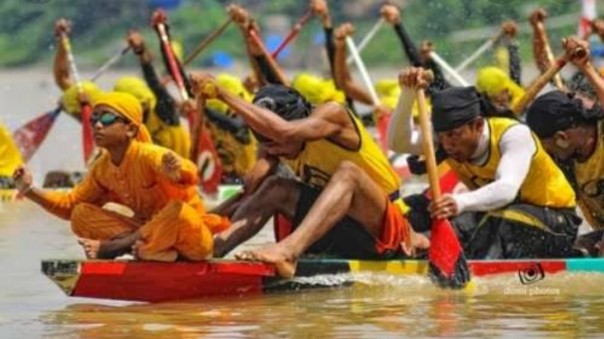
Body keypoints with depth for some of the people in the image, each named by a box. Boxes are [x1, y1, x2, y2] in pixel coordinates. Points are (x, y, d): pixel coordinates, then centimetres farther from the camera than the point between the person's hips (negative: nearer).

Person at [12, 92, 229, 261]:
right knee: (81, 215, -6)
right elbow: (72, 204, 10)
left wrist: (177, 173, -66)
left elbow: (189, 175, -42)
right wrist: (31, 191, -2)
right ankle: (141, 245, -23)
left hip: (191, 234, -6)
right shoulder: (102, 168, 0)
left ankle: (113, 246, -25)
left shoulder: (149, 156, -23)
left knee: (177, 211, -42)